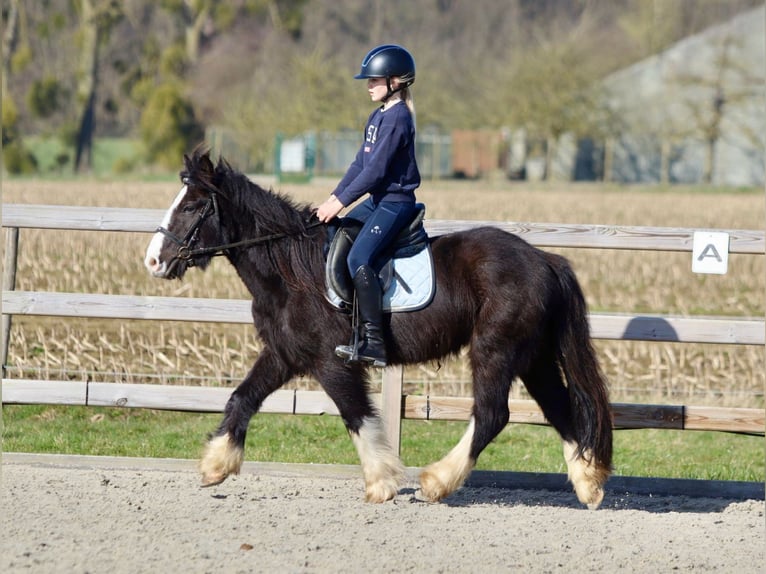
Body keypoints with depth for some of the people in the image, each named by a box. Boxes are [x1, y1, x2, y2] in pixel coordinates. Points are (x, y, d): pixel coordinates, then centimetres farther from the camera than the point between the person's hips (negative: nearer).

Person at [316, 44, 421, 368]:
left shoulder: (397, 117, -16)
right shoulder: (378, 116, 14)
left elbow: (376, 169, -21)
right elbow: (360, 163, 16)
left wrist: (342, 202, -19)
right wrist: (335, 197, 7)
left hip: (396, 201, -11)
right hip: (377, 199, 11)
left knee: (359, 259, -24)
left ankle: (374, 343, -23)